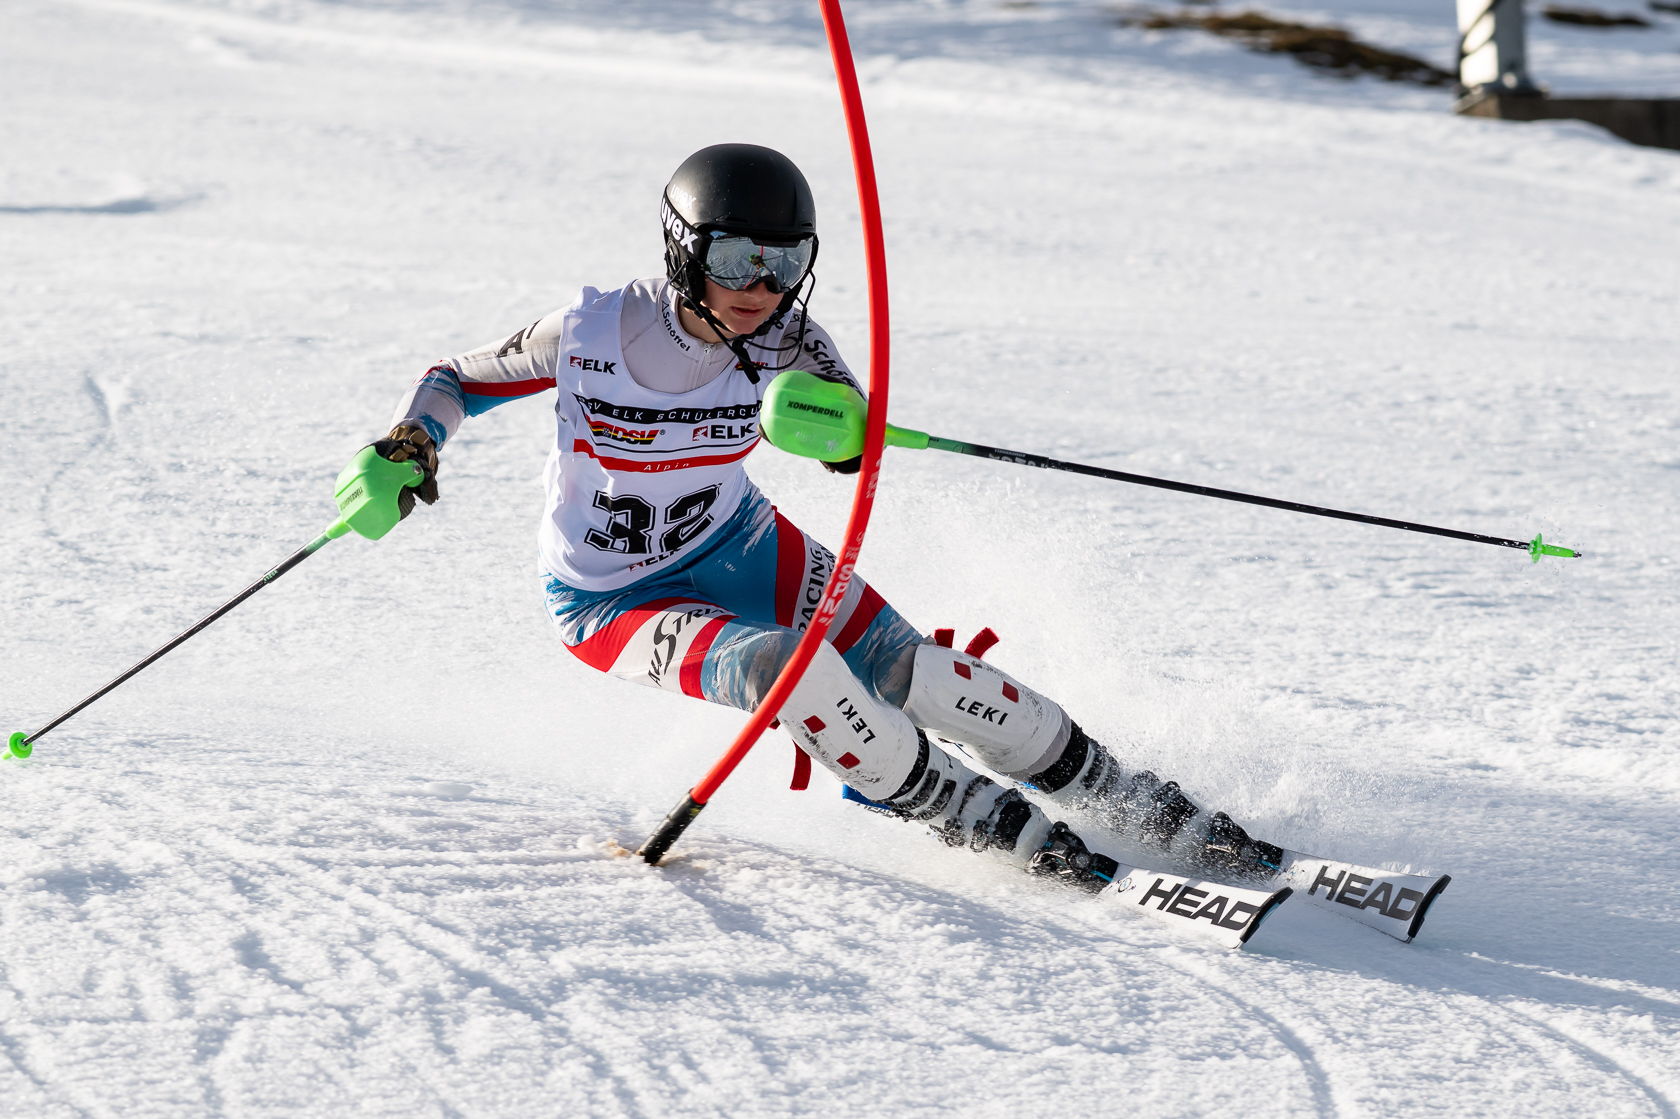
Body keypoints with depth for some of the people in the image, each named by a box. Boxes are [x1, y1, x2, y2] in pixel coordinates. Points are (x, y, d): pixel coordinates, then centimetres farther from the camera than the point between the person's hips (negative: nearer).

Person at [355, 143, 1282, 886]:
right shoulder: (590, 333, -24)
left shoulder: (779, 334, -17)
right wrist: (407, 447, -29)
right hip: (612, 602, -3)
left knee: (904, 668, -14)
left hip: (735, 545, 4)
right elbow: (454, 381, -8)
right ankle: (992, 826, -15)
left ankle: (1125, 800, -1)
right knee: (787, 667, -31)